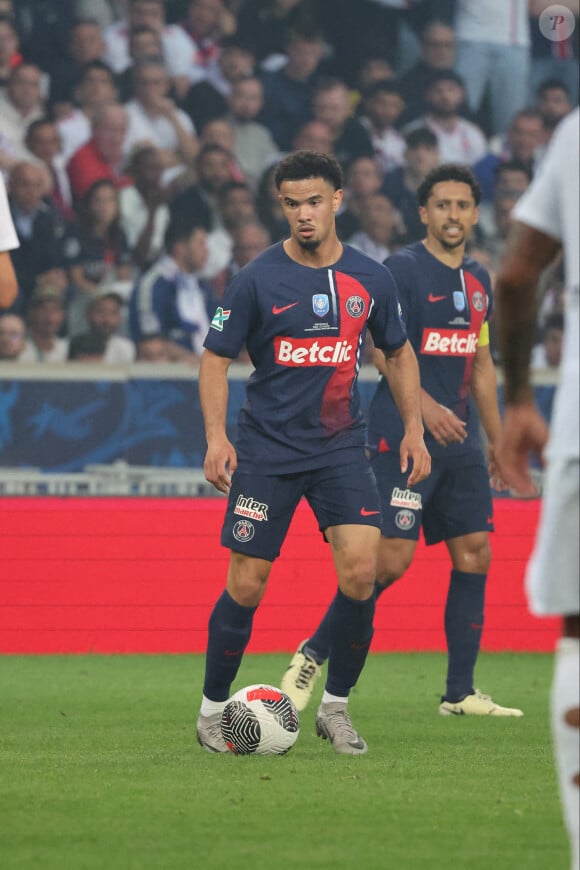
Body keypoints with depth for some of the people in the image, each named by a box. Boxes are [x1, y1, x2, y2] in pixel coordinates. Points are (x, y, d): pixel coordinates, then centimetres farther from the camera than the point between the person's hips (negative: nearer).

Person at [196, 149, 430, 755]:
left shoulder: (371, 279, 3)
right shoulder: (258, 279, -6)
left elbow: (398, 353, 17)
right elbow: (215, 358, -1)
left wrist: (413, 428, 9)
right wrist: (216, 437, -12)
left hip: (340, 445, 2)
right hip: (266, 449, -2)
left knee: (361, 569, -14)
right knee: (246, 586, -4)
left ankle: (336, 706, 3)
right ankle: (213, 710, 14)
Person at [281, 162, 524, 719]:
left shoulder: (477, 282, 15)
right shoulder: (402, 269, -7)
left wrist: (497, 438, 22)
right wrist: (424, 405, -27)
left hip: (459, 441, 7)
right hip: (401, 437, -7)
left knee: (474, 554, 2)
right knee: (392, 558, -12)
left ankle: (460, 693, 7)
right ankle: (312, 654, 3)